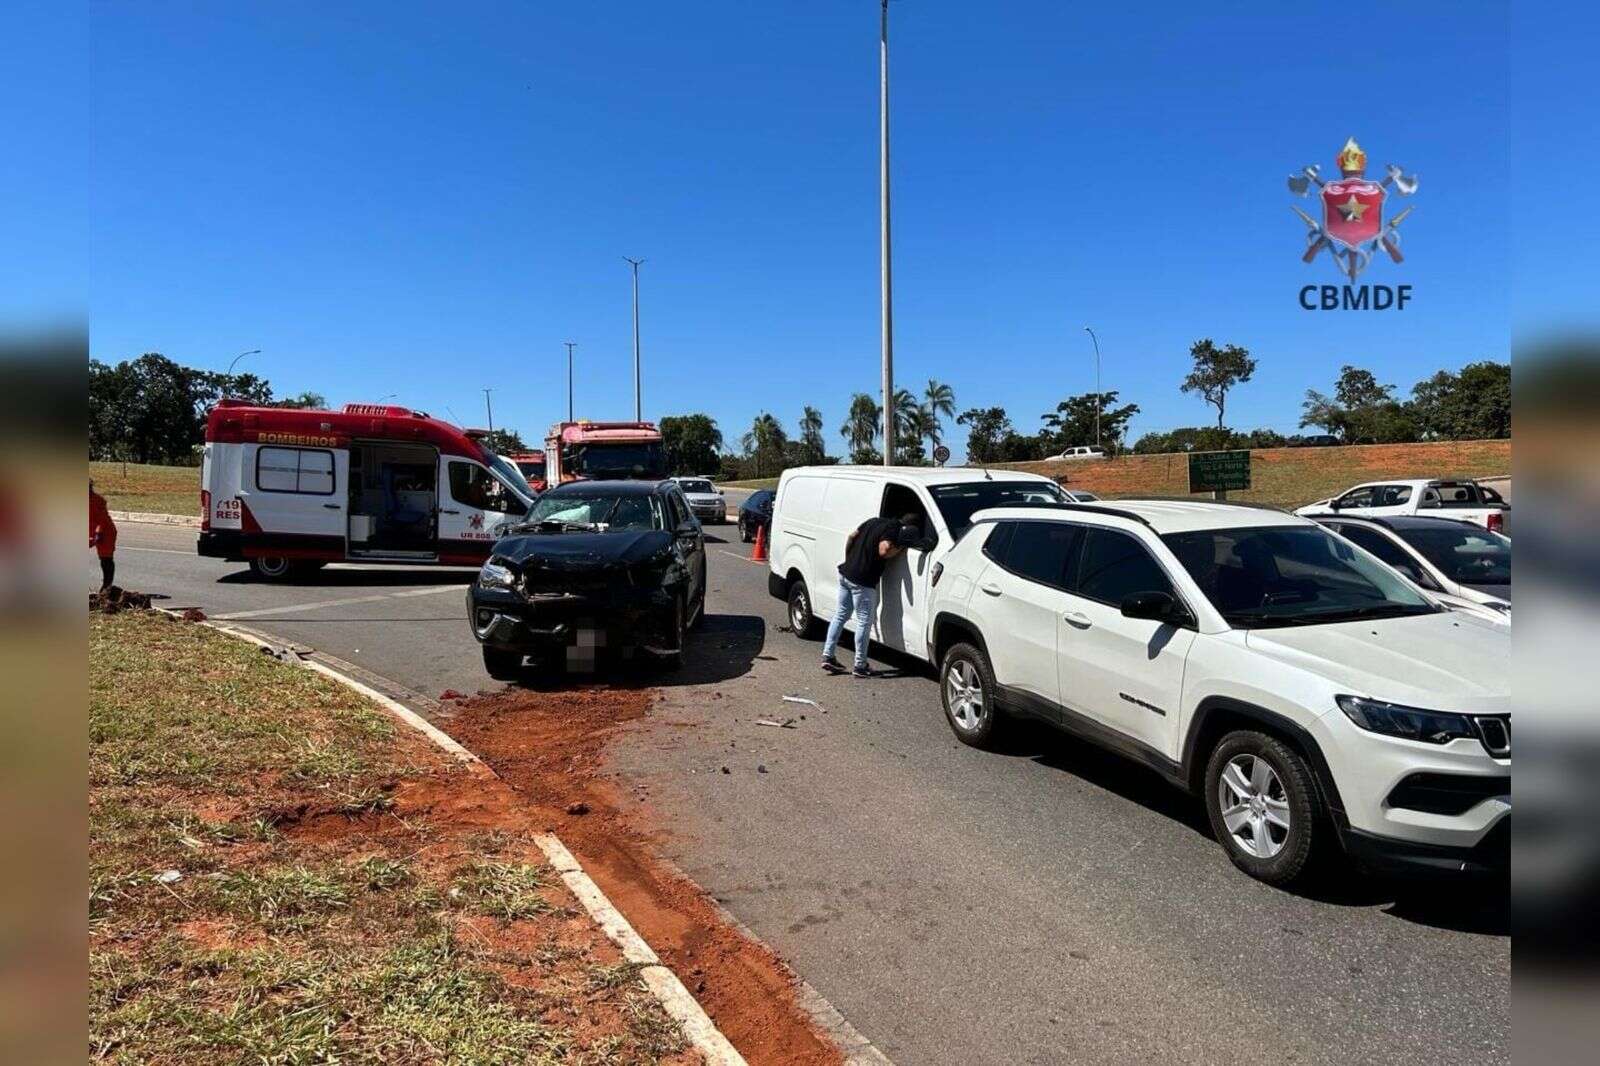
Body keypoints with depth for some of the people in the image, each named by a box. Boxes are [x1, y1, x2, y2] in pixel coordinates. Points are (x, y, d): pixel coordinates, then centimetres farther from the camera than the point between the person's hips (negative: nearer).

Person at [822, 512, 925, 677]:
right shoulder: (893, 529, -11)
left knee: (841, 615, 17)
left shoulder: (874, 521, 14)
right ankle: (860, 666, 8)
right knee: (864, 622, 2)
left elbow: (852, 536, 16)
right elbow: (883, 550, -24)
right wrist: (902, 547, -10)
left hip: (845, 573, 9)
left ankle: (827, 656, 19)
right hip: (863, 581, -8)